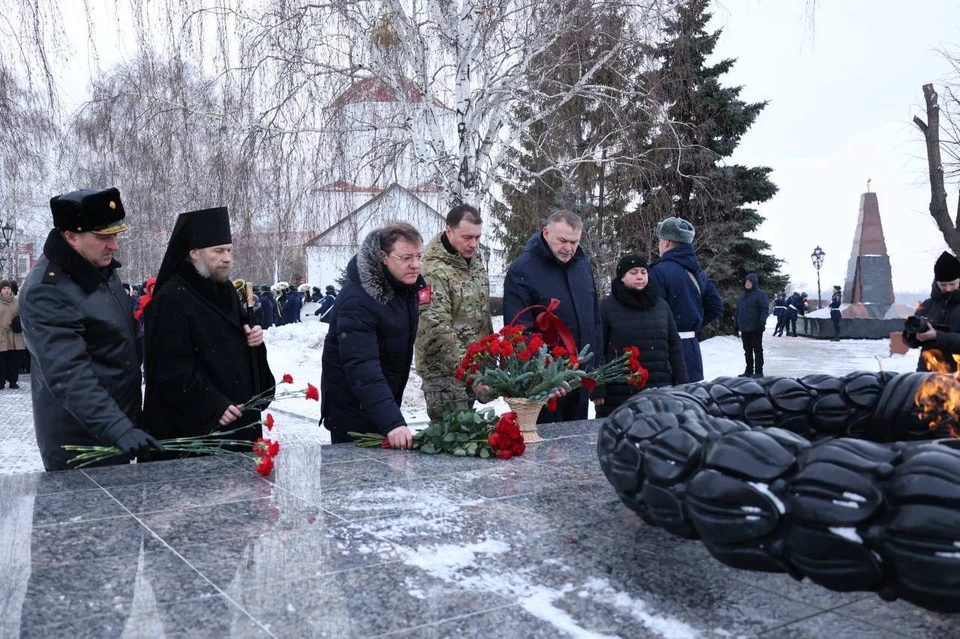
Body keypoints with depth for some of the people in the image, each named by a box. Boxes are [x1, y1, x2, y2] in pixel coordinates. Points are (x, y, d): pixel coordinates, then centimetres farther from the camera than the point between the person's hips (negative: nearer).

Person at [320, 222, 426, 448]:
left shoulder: (407, 285, -2)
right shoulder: (357, 300, -28)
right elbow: (361, 367, -37)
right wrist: (392, 422, -47)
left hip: (383, 401, 8)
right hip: (352, 411, -8)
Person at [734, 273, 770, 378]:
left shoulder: (760, 294, -5)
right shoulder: (743, 295, 16)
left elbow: (765, 309, -12)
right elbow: (738, 310, 19)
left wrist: (761, 322, -24)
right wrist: (737, 325, 16)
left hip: (755, 328, -7)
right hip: (744, 328, 7)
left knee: (757, 349, 0)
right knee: (747, 350, 11)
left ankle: (758, 371, 4)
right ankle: (749, 370, 19)